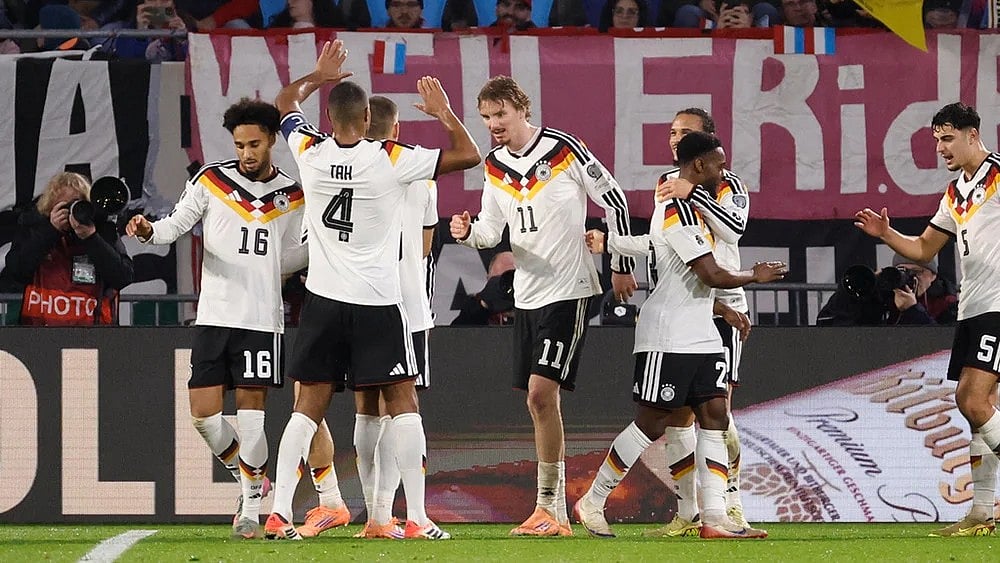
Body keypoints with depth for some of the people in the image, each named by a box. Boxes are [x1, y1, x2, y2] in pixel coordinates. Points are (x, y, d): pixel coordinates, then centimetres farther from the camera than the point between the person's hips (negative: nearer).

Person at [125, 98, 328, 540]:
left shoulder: (290, 196, 9)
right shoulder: (210, 181, 3)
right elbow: (177, 224, 2)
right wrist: (149, 230, -18)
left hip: (262, 319, 0)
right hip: (213, 316, 1)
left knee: (250, 414, -5)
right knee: (204, 413, -3)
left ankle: (252, 505, 7)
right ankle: (248, 478, 21)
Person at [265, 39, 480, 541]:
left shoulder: (311, 153, -2)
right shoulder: (392, 160, -11)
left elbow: (284, 104, 20)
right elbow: (468, 156, -5)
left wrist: (319, 75, 33)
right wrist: (444, 112, 7)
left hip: (323, 299, 3)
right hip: (377, 302, -3)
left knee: (308, 406, 7)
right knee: (402, 402, 3)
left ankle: (279, 512, -2)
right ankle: (417, 519, -2)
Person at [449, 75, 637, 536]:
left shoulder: (564, 150, -10)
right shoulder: (495, 165, 8)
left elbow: (614, 200, -2)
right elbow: (492, 229, 13)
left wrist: (622, 265, 1)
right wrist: (469, 232, -11)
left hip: (568, 289, -7)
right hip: (527, 293, 7)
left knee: (541, 391, -16)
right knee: (538, 402, 8)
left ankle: (549, 507, -13)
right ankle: (555, 515, 13)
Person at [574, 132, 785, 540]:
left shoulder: (690, 207, 15)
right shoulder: (677, 211, -17)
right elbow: (714, 276, -18)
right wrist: (756, 276, -6)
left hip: (701, 338, 10)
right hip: (667, 340, -10)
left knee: (714, 417, 0)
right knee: (651, 424, -4)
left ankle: (715, 517, -4)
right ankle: (592, 503, 9)